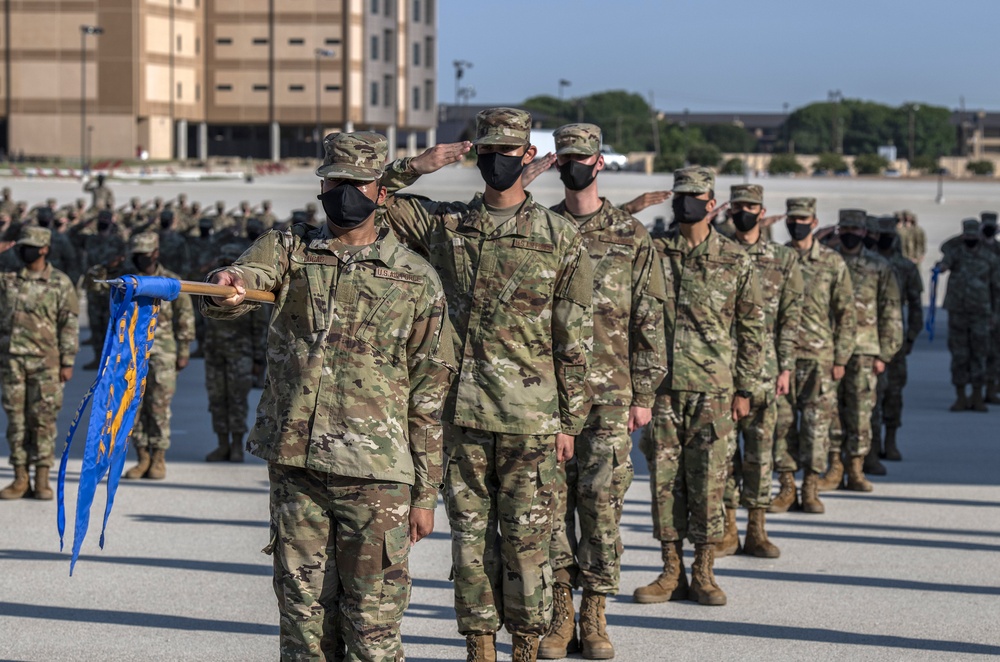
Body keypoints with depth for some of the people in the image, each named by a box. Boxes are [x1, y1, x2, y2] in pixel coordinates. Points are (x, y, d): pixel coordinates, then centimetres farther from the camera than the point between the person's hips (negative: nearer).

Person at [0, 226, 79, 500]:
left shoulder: (61, 283, 0)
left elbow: (69, 326, -2)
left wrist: (67, 363, -7)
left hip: (45, 361, -3)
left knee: (43, 420, -1)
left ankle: (42, 480, 4)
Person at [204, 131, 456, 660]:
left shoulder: (416, 280, 3)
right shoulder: (288, 250, 8)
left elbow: (429, 397, 4)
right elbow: (237, 286, -13)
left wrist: (425, 494, 2)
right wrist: (226, 287, -39)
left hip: (375, 475, -2)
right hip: (293, 462, 3)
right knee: (302, 608, 9)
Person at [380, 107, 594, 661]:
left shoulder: (559, 237, 1)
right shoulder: (444, 224, 8)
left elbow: (575, 341, 2)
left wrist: (570, 422, -1)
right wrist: (416, 167, -6)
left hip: (530, 418, -2)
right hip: (461, 412, 3)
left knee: (526, 538, 2)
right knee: (470, 534, 8)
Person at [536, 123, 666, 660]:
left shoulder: (632, 237, 5)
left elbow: (648, 321, 4)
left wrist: (644, 394, -2)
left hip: (609, 394, -1)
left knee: (602, 501, -1)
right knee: (552, 500, 1)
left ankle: (595, 616, 7)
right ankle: (558, 615, 8)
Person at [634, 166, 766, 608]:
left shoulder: (734, 262, 3)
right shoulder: (653, 254, 6)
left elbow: (752, 328, 6)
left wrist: (744, 389, 2)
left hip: (711, 388, -2)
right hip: (661, 386, 2)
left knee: (707, 480, 0)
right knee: (664, 478, 4)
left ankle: (703, 573, 8)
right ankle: (672, 573, 12)